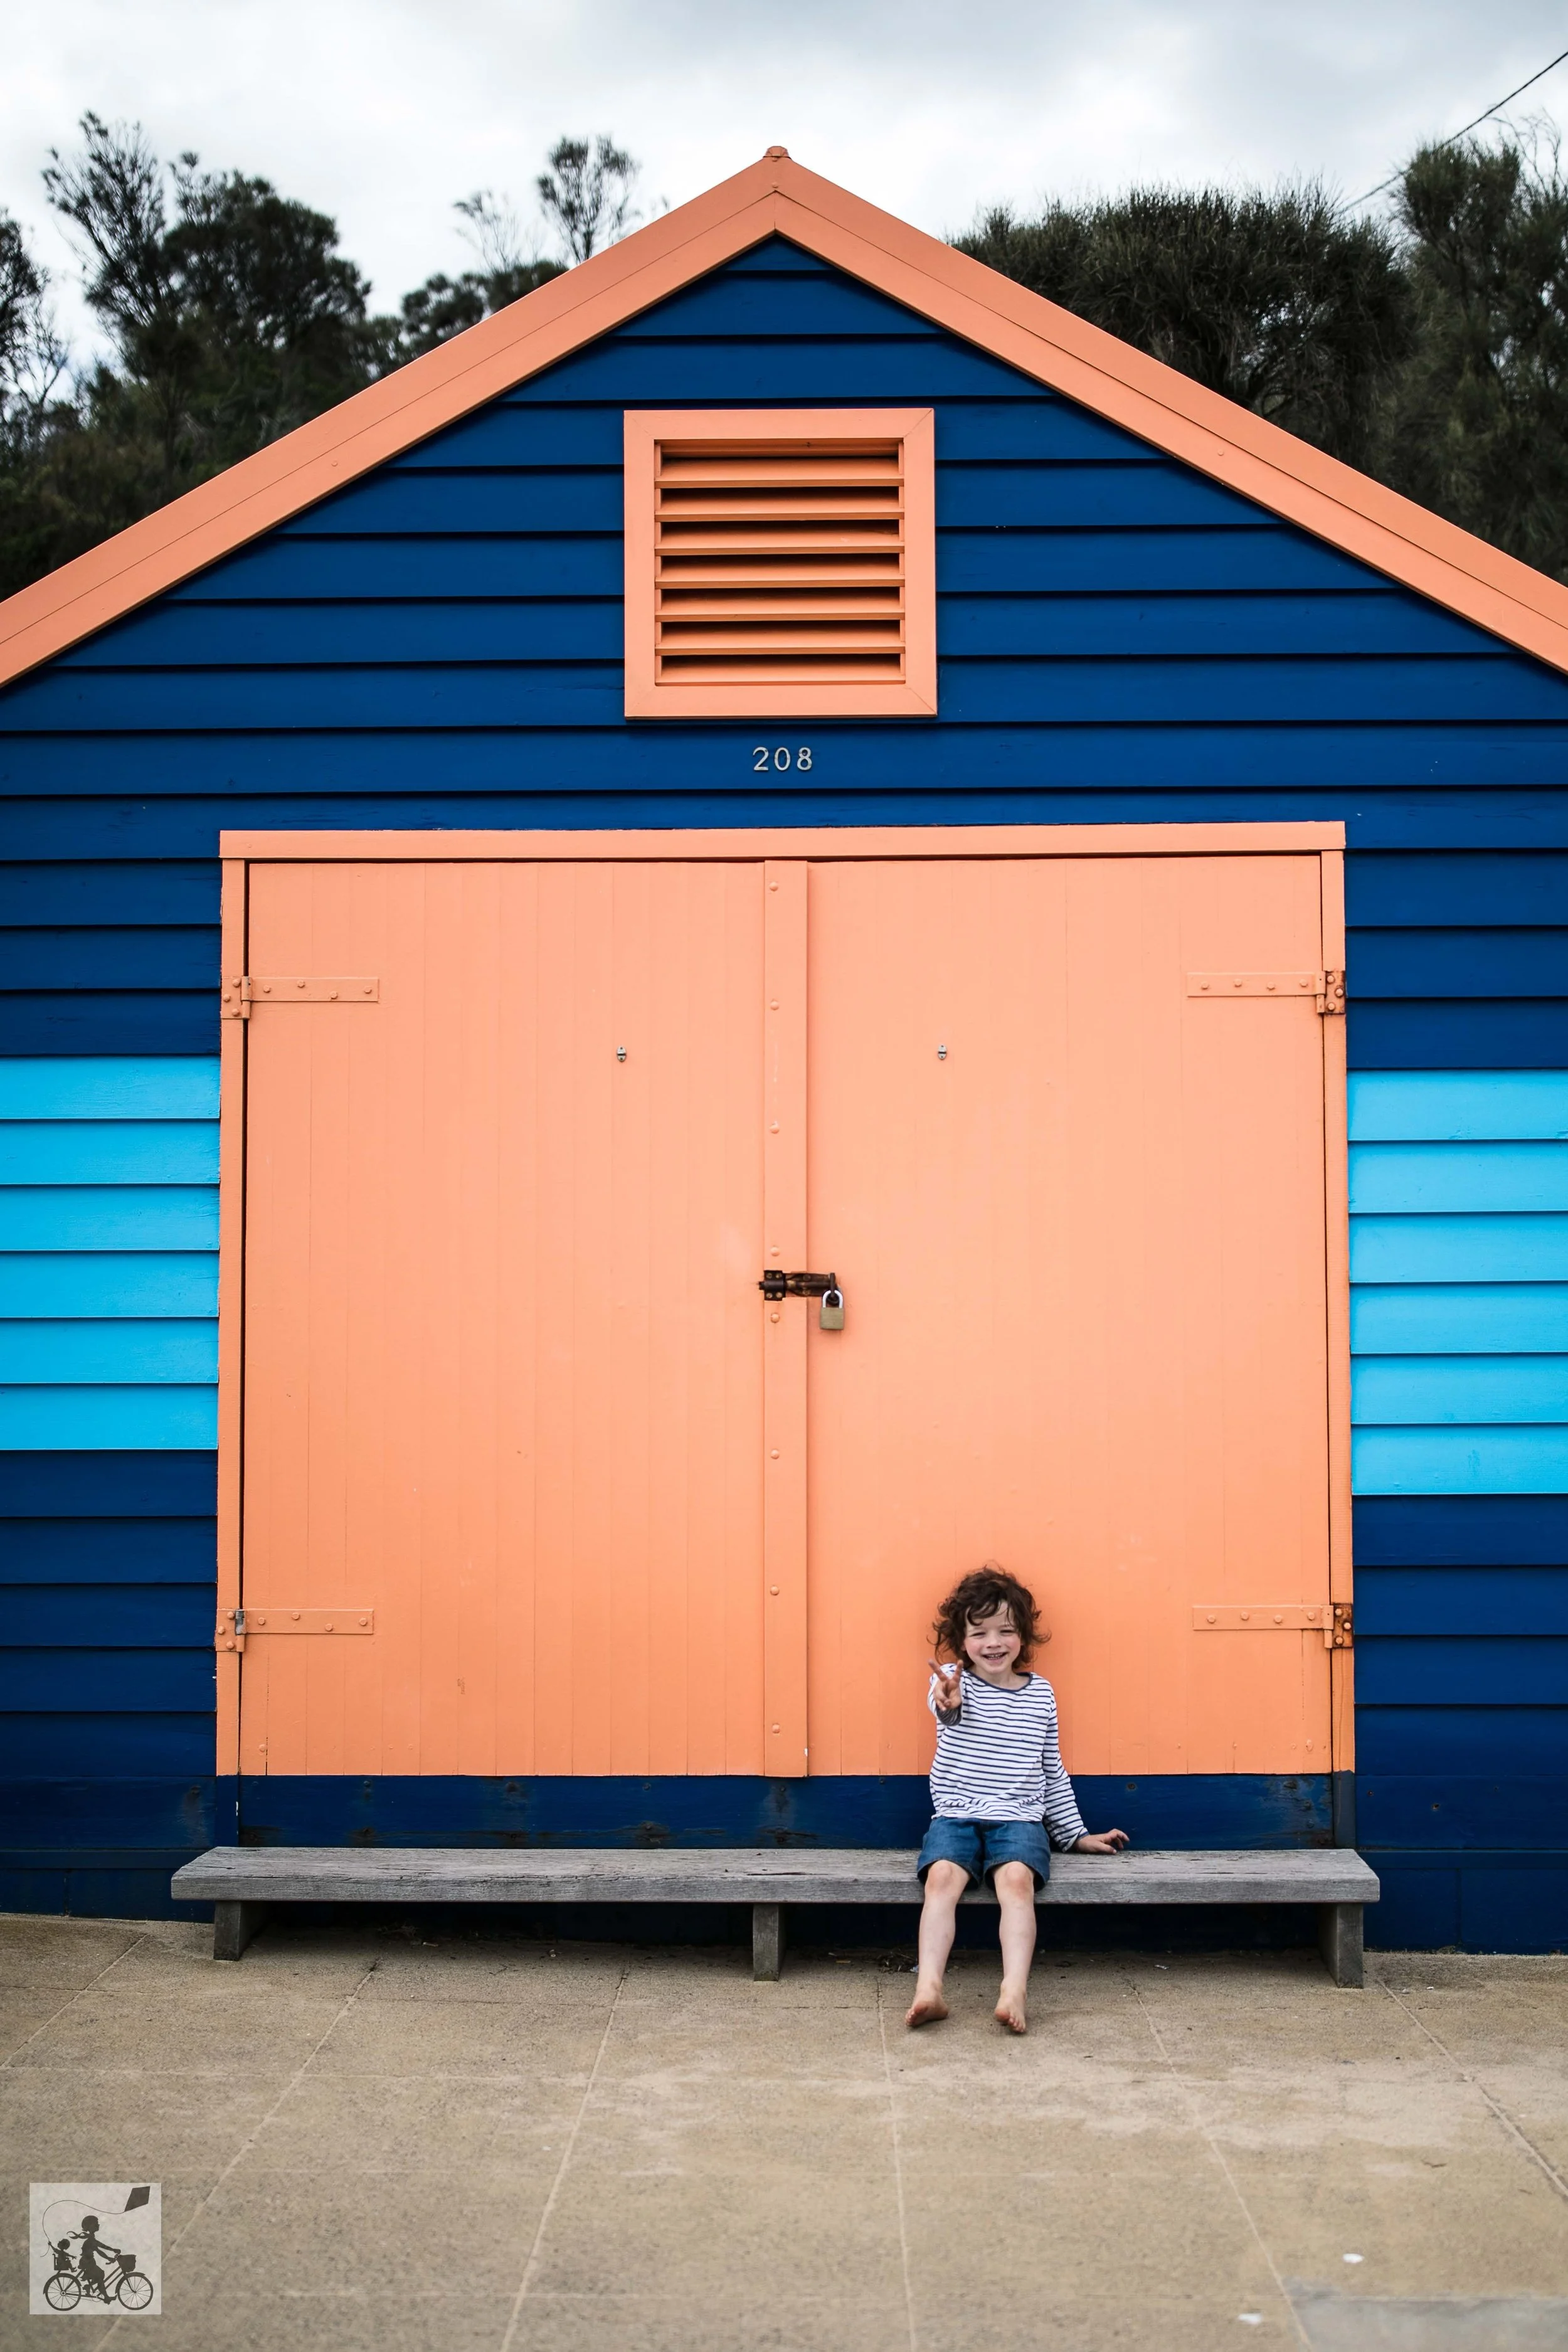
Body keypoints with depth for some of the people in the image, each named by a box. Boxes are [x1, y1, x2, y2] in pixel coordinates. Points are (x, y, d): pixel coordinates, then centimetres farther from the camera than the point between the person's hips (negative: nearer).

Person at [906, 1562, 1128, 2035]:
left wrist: (1076, 1835, 21)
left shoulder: (1040, 1693, 12)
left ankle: (1015, 1992, -42)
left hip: (1019, 1819, 1)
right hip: (956, 1816, -1)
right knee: (942, 1876, -30)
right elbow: (947, 1709, -25)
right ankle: (928, 1989, -39)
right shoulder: (952, 1682, 2)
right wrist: (948, 1704, -51)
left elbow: (1052, 1772, 21)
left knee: (1016, 1878, -30)